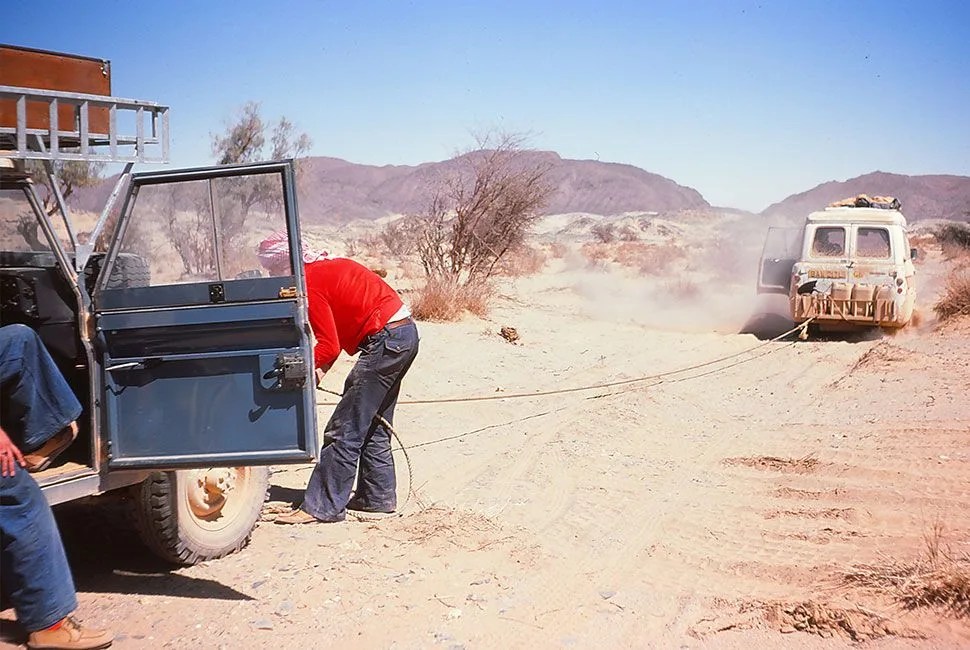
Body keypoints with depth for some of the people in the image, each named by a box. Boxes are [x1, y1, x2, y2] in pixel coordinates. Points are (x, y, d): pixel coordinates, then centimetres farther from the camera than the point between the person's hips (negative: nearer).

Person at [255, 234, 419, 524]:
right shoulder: (329, 265, 16)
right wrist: (319, 370, 7)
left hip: (386, 340, -10)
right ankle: (378, 496, 27)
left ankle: (322, 507, -2)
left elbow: (329, 347, -15)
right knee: (373, 426, 19)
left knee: (344, 431, -6)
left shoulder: (309, 282, -12)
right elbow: (337, 335, 17)